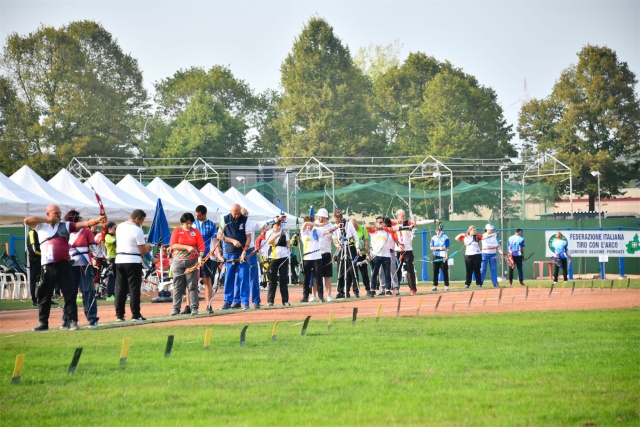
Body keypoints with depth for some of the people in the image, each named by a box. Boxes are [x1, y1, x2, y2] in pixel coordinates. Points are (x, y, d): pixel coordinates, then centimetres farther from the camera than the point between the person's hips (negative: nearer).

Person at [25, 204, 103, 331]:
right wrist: (47, 220, -5)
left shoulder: (65, 225, 9)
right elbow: (27, 220, -6)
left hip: (63, 265, 0)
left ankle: (73, 321, -3)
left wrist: (97, 220, -18)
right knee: (44, 295, 6)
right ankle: (43, 322, 16)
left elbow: (84, 224, 0)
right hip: (47, 266, 0)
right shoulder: (40, 226, 9)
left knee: (69, 293, -5)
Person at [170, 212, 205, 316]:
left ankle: (194, 308, 0)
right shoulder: (177, 231, 5)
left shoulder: (196, 232, 6)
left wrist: (200, 258, -16)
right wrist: (187, 247, -16)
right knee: (178, 286, 2)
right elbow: (173, 245, -6)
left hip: (192, 261, 0)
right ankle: (176, 308, 5)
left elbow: (201, 247, 0)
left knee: (192, 286, -1)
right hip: (178, 261, 0)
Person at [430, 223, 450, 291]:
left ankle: (446, 286, -2)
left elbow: (447, 248, -3)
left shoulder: (445, 238, 1)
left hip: (443, 257, -3)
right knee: (435, 272, 2)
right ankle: (435, 286, 6)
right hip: (436, 257, 3)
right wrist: (438, 248, -13)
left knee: (445, 272, -4)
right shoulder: (433, 238, 8)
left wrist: (446, 256, -14)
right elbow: (431, 248, 1)